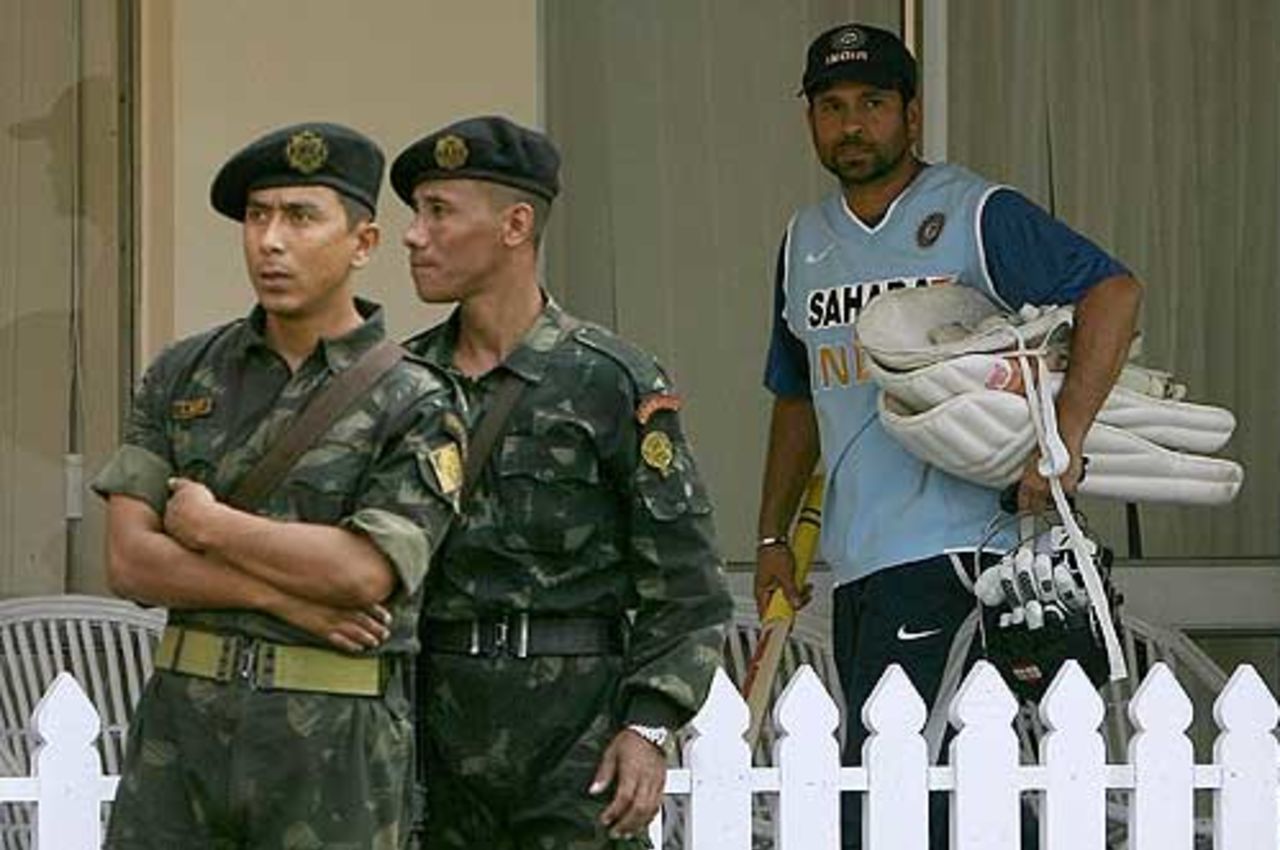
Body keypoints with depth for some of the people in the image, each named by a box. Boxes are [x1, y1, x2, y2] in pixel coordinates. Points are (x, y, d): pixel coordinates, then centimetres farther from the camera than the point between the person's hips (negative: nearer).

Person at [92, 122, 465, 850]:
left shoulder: (418, 407, -4)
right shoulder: (181, 377, 8)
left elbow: (365, 573, -18)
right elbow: (130, 562, 0)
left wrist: (207, 523, -7)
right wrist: (283, 597, -13)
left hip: (336, 742, -3)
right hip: (182, 726, 4)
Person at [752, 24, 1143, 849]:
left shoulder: (978, 216, -4)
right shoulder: (805, 241, 17)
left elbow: (1113, 291, -13)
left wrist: (1064, 438, -22)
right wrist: (773, 538, 25)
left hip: (948, 554, -7)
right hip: (854, 562, 7)